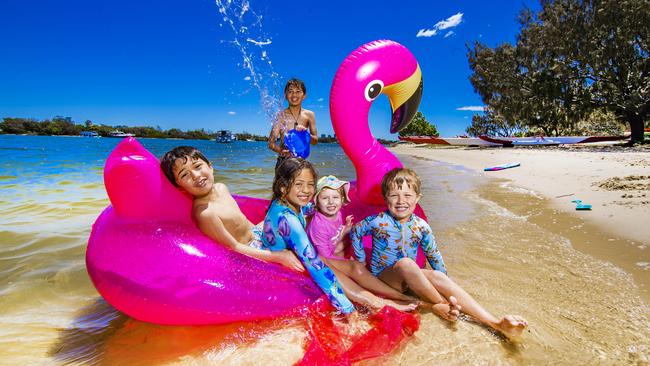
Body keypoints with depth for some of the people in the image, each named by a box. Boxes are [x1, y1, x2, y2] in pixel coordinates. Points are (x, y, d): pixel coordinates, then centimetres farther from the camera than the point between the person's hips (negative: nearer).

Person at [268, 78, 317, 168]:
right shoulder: (281, 116, -5)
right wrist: (281, 151, -28)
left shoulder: (309, 115, 2)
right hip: (283, 161, -2)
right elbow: (271, 143, -7)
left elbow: (315, 141, 3)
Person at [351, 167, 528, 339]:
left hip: (409, 277, 3)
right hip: (383, 275, -3)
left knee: (437, 276, -28)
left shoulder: (421, 226, -4)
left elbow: (434, 255, 7)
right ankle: (441, 304, -21)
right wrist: (362, 261, 1)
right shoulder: (378, 222, -14)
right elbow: (355, 232, 2)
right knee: (405, 263, -37)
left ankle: (495, 322, -33)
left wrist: (443, 283, 9)